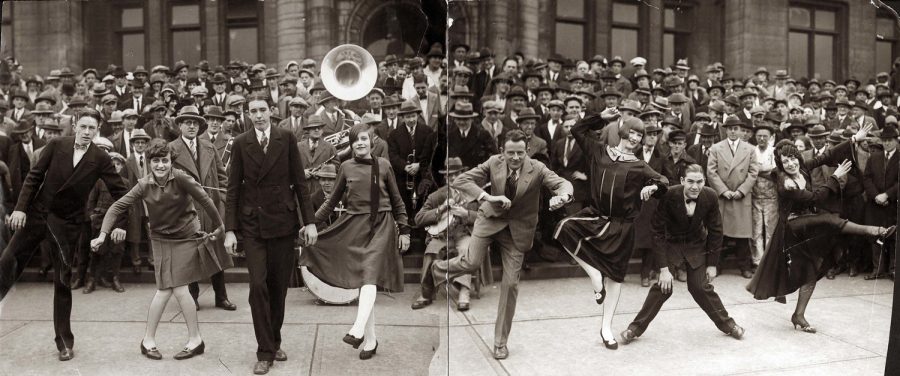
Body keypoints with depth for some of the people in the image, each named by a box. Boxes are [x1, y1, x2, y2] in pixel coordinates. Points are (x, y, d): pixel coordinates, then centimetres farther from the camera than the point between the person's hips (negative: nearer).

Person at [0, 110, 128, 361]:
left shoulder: (101, 159, -6)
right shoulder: (56, 145, -2)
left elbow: (120, 192, -5)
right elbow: (35, 176, 0)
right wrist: (20, 207, -8)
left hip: (67, 223, -1)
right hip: (37, 213, 1)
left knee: (63, 282, 5)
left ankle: (64, 341, 15)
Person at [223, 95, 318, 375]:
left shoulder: (287, 138, -1)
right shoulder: (240, 143, 1)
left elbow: (299, 181, 0)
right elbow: (233, 189, 1)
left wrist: (309, 221, -4)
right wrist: (230, 229, -4)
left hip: (283, 220, 1)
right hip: (253, 223, 0)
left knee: (279, 286, 9)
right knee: (258, 285, -6)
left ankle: (274, 342, 27)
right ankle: (265, 351, 6)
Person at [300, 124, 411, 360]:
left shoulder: (383, 165, 2)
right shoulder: (346, 167, 6)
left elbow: (396, 200, 8)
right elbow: (333, 200, 15)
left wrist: (404, 230, 5)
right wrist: (311, 222, 10)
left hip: (380, 227, -2)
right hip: (354, 226, 2)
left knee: (369, 276, -21)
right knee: (361, 281, 4)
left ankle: (358, 330, -28)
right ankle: (370, 340, 11)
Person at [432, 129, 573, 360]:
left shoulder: (537, 170, -14)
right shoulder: (493, 163, -12)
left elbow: (563, 184, -20)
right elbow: (461, 181, -16)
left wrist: (561, 197, -46)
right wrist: (488, 197, -31)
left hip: (518, 228, 0)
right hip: (491, 218, 0)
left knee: (510, 283, 1)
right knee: (472, 262, -22)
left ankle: (500, 341, 16)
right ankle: (440, 268, 14)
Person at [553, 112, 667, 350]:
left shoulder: (640, 167, 6)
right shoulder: (600, 151, 8)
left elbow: (662, 185, 6)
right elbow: (578, 131, 11)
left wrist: (653, 187, -16)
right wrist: (600, 118, 4)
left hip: (621, 227, 0)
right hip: (595, 216, 1)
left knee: (614, 275, 5)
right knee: (565, 228, -30)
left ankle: (607, 327, 21)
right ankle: (594, 275, -11)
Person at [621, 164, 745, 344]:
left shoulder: (710, 197, -21)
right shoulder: (669, 196, -28)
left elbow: (715, 231, -7)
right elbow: (658, 231, -23)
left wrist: (712, 264, -5)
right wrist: (664, 268, -25)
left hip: (697, 245, 2)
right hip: (671, 243, -2)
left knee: (701, 287, 1)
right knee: (663, 287, -9)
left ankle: (727, 324, 24)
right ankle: (636, 327, 3)